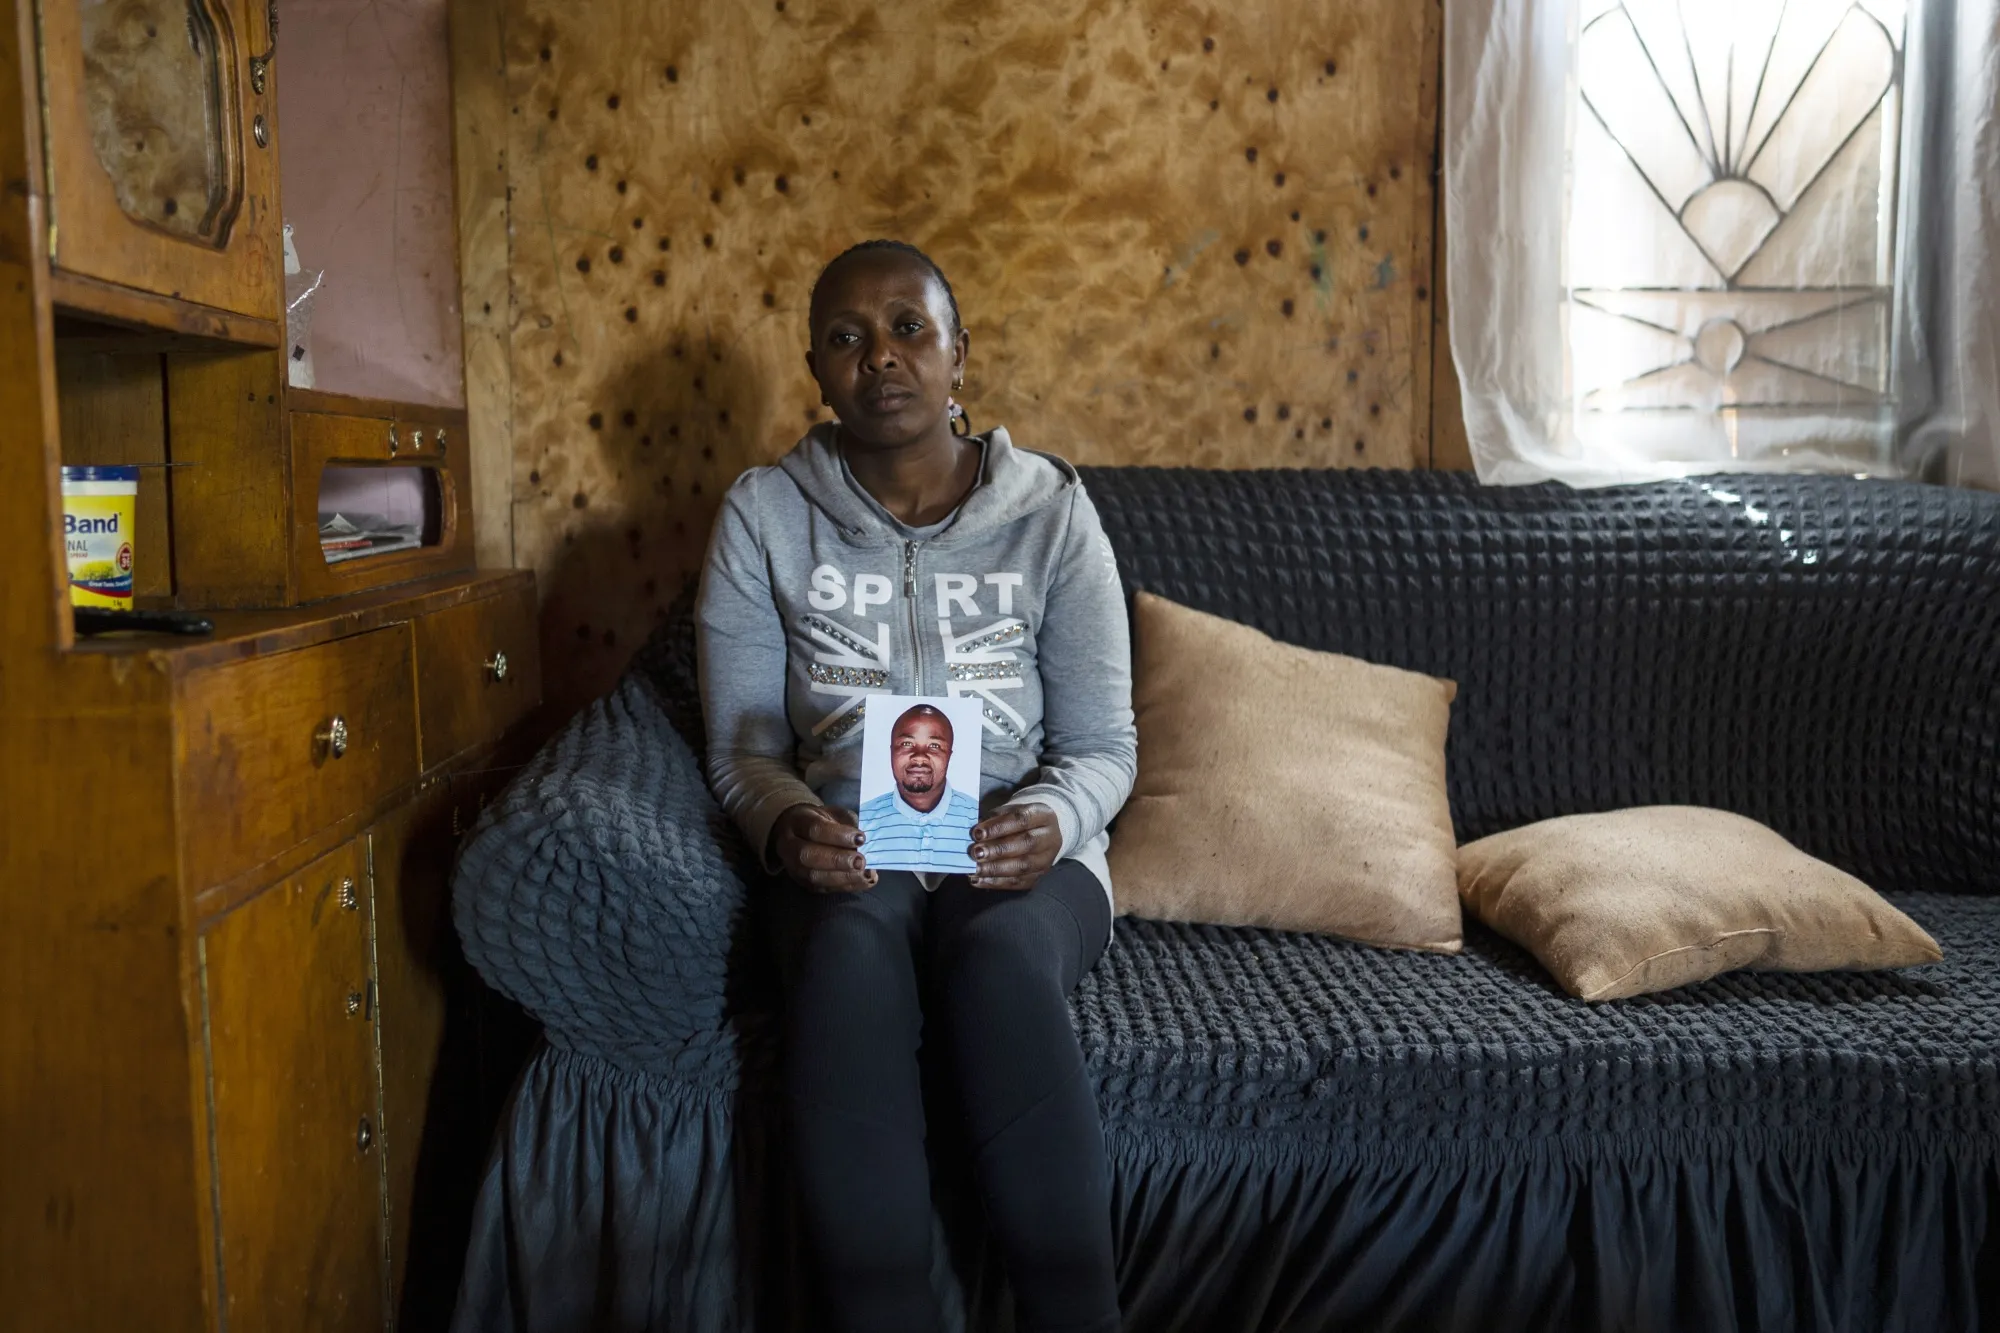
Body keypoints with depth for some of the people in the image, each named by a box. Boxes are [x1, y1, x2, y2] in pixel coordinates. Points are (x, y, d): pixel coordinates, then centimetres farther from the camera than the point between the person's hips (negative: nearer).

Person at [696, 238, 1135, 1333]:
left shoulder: (1049, 509, 1)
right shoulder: (763, 516, 3)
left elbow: (1102, 743, 1)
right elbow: (742, 746, 2)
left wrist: (1053, 821, -22)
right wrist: (787, 825, -20)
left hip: (1020, 858, 0)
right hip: (846, 862, 1)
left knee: (999, 952, -35)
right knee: (850, 953, -35)